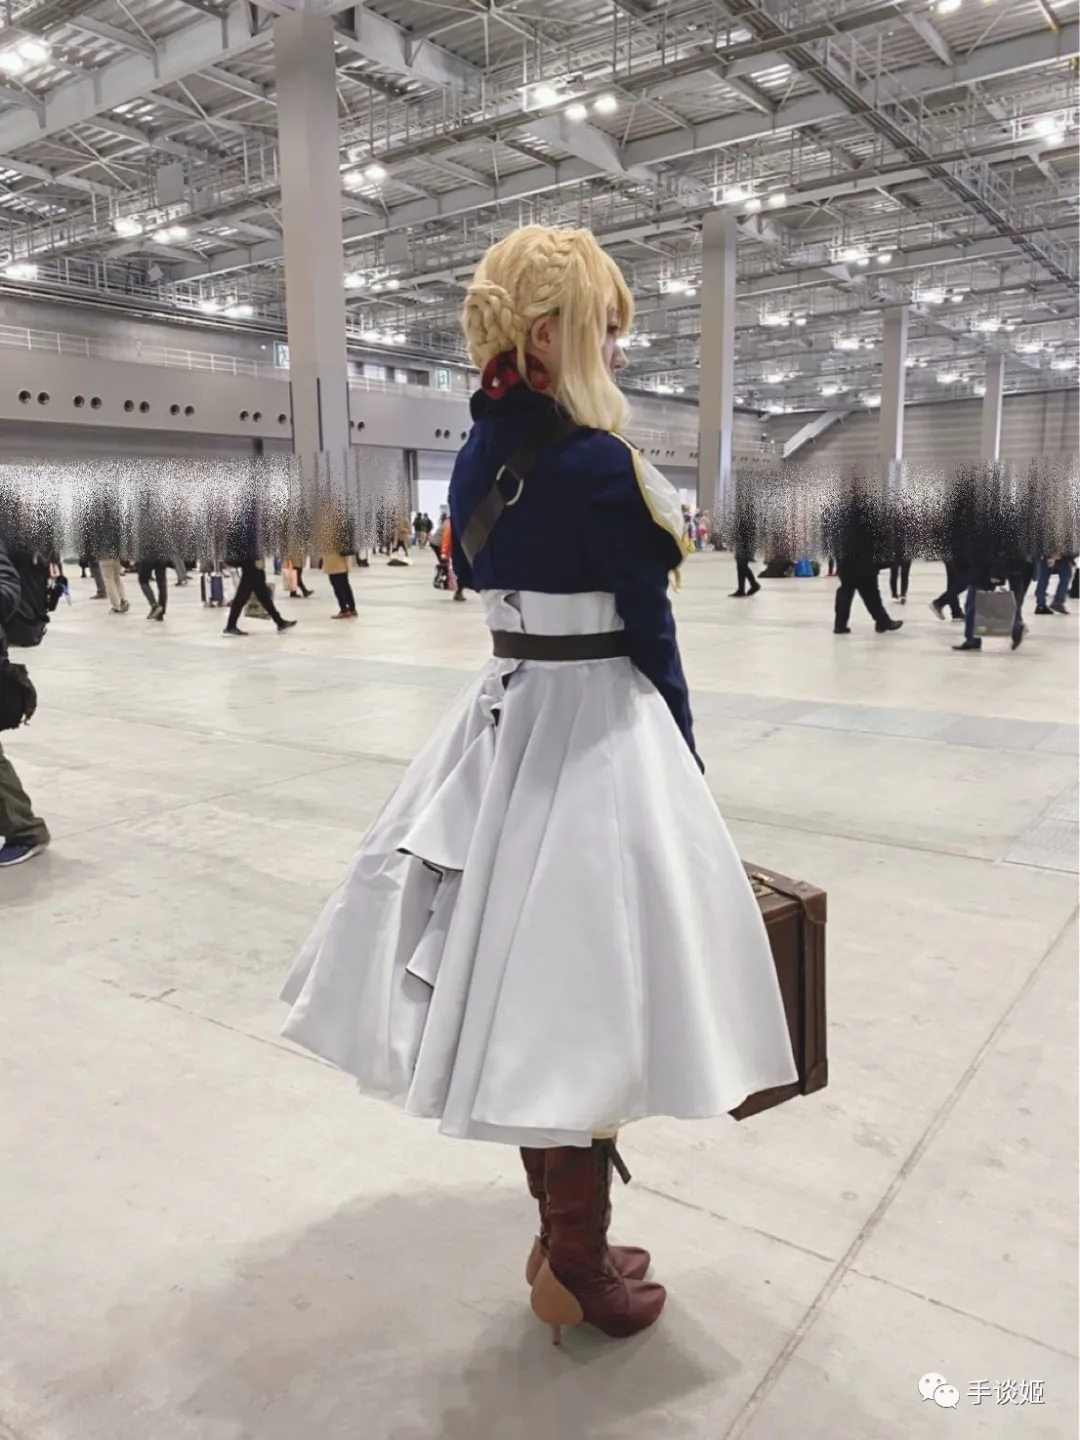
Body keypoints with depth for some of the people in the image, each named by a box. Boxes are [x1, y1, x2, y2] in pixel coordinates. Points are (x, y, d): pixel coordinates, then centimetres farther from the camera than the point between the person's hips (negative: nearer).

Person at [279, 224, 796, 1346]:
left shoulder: (479, 454, 8)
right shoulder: (596, 463, -16)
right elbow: (647, 634, -12)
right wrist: (683, 763, -1)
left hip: (502, 716, 8)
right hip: (595, 725, -8)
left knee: (531, 992, 17)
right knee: (578, 998, 4)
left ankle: (563, 1236, 37)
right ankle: (579, 1274, 23)